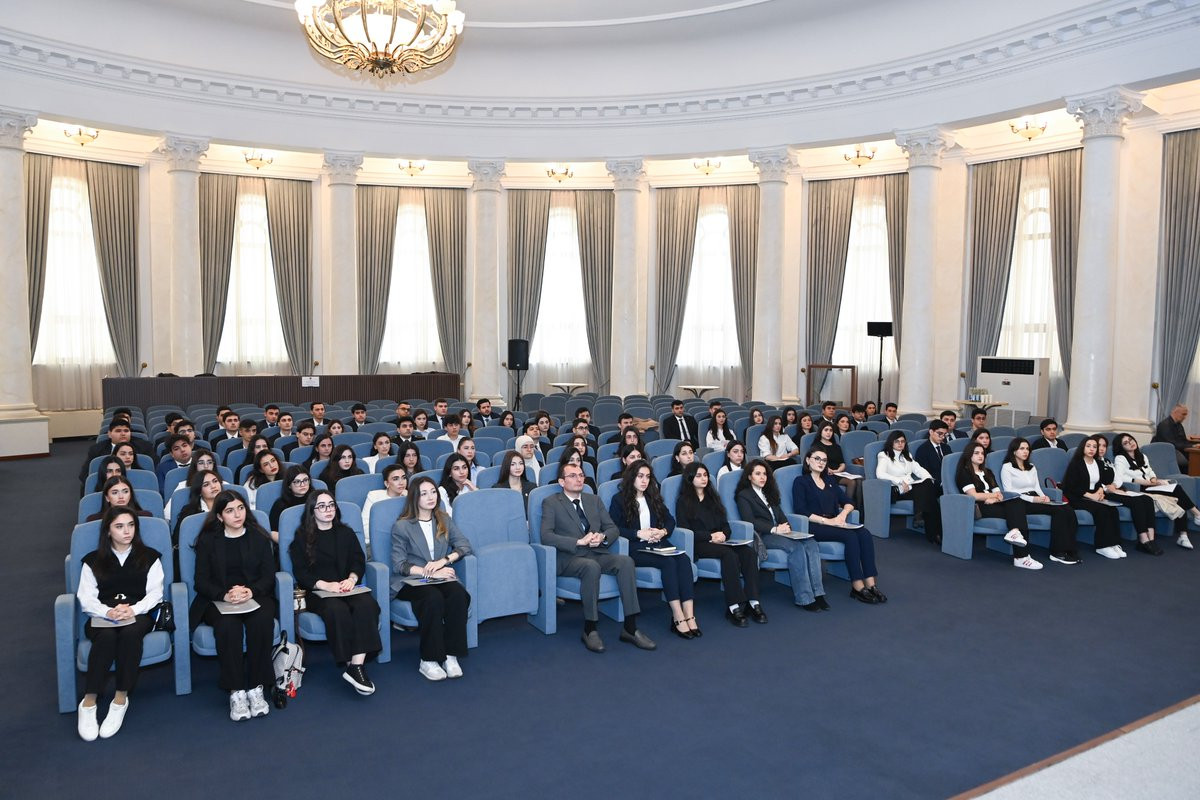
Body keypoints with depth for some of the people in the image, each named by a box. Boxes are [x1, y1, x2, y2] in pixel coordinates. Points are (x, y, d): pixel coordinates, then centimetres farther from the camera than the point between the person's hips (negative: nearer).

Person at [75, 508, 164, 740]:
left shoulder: (149, 557, 14)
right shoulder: (93, 560, 15)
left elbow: (155, 593, 4)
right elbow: (86, 597, 3)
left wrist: (133, 609, -16)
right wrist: (108, 611, -18)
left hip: (138, 614, 0)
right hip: (103, 616, 1)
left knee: (130, 632, -37)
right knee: (107, 636, -36)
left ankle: (120, 700, -30)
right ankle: (89, 702, -29)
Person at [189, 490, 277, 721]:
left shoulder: (259, 537, 11)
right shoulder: (208, 540, 9)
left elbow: (269, 576, 5)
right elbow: (202, 581, 2)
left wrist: (250, 591, -16)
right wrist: (225, 595, -17)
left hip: (255, 596, 1)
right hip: (218, 599, -1)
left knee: (262, 622, -33)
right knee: (228, 626, -34)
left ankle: (256, 688, -24)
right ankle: (236, 692, -27)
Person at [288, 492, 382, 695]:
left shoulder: (346, 533, 20)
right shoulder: (302, 537, 10)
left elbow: (359, 561, 11)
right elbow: (300, 572, 0)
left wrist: (352, 579, -12)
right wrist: (325, 585, -16)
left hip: (346, 587, 3)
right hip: (316, 592, -2)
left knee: (367, 604, -32)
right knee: (337, 609, -36)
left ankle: (357, 665, -38)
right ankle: (352, 666, -32)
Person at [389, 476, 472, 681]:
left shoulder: (444, 520, 16)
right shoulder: (401, 526, 3)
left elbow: (464, 545, 5)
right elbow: (399, 564, -5)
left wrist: (443, 560, -13)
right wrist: (429, 572, -16)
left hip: (441, 578, 3)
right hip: (411, 581, -3)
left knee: (459, 595, -31)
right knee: (434, 598, -36)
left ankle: (451, 656, -24)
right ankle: (428, 661, -26)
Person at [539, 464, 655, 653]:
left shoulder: (594, 500, 20)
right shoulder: (551, 503, 4)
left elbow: (613, 529, 17)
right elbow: (546, 536, -10)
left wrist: (602, 537, -7)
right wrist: (579, 542, -18)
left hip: (597, 553, 5)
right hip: (569, 557, -5)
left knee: (626, 561, -25)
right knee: (592, 566, -37)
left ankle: (630, 628, -24)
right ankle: (590, 630, -24)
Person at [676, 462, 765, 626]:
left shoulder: (713, 497, 25)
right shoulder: (683, 501, 7)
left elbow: (725, 524, 20)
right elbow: (686, 530, -4)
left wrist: (723, 535, -4)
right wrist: (711, 536, -13)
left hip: (719, 541, 5)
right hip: (698, 545, -5)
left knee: (749, 552, -26)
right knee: (729, 554, -35)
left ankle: (753, 602, -32)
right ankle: (734, 607, -36)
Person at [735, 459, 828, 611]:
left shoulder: (769, 493, 28)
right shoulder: (743, 496, 6)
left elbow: (780, 514, 19)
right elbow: (750, 521, -8)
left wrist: (785, 527, -4)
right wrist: (774, 529, -17)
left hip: (778, 531, 6)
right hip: (762, 536, -6)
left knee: (811, 543, -22)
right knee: (796, 547, -31)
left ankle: (817, 592, -27)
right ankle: (804, 598, -29)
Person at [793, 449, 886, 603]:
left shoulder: (829, 481, 23)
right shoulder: (801, 482, 4)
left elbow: (849, 503, 17)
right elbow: (800, 511, -10)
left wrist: (842, 515, -6)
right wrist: (826, 521, -18)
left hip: (833, 524, 6)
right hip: (814, 526, -6)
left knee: (865, 534, -22)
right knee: (850, 535, -30)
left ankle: (870, 584, -28)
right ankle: (858, 587, -28)